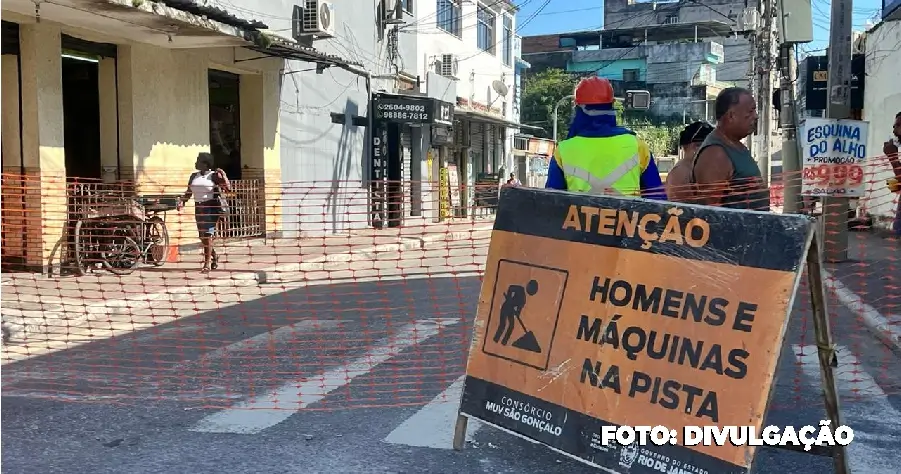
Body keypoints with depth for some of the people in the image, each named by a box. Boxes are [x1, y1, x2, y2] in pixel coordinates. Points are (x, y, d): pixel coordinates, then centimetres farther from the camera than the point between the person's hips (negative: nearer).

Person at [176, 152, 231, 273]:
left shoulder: (214, 175, -4)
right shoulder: (194, 176, 14)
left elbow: (228, 188, -10)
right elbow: (188, 192, 19)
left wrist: (223, 175, -20)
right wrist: (182, 201, 4)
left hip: (211, 207, -6)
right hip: (199, 208, 6)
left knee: (208, 234, -12)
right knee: (202, 236, 10)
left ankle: (207, 263, -9)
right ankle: (214, 256, 33)